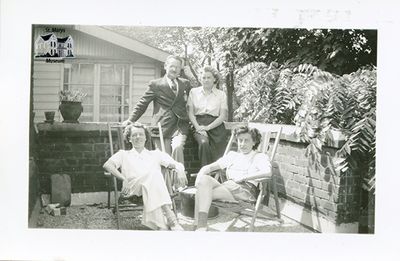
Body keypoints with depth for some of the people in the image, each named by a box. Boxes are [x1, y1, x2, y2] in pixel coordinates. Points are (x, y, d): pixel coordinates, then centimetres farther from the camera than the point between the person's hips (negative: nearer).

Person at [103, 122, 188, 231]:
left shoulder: (156, 154, 29)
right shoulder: (124, 154, 26)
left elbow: (177, 164, 16)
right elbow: (107, 165, 6)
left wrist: (180, 170, -10)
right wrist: (124, 179, -13)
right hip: (132, 188, -1)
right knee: (153, 173, -32)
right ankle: (171, 218, -48)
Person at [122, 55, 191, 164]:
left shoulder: (186, 84, 16)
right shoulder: (155, 84, 7)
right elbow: (142, 104, 7)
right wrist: (131, 120, -1)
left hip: (180, 126, 1)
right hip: (162, 127, -1)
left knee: (177, 147, -25)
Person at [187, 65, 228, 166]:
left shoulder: (221, 94, 11)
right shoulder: (194, 92, 13)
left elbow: (223, 116, 2)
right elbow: (190, 112, 6)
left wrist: (208, 127, -11)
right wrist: (198, 127, -11)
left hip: (216, 127, 1)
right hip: (199, 125, -1)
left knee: (218, 159, -14)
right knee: (204, 142, -31)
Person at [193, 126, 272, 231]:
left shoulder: (260, 157, 16)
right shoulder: (232, 155, 31)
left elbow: (267, 172, -8)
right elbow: (209, 167, 24)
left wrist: (243, 178, -12)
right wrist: (200, 174, 1)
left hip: (246, 190, -5)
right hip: (226, 186, 5)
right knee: (204, 179, -30)